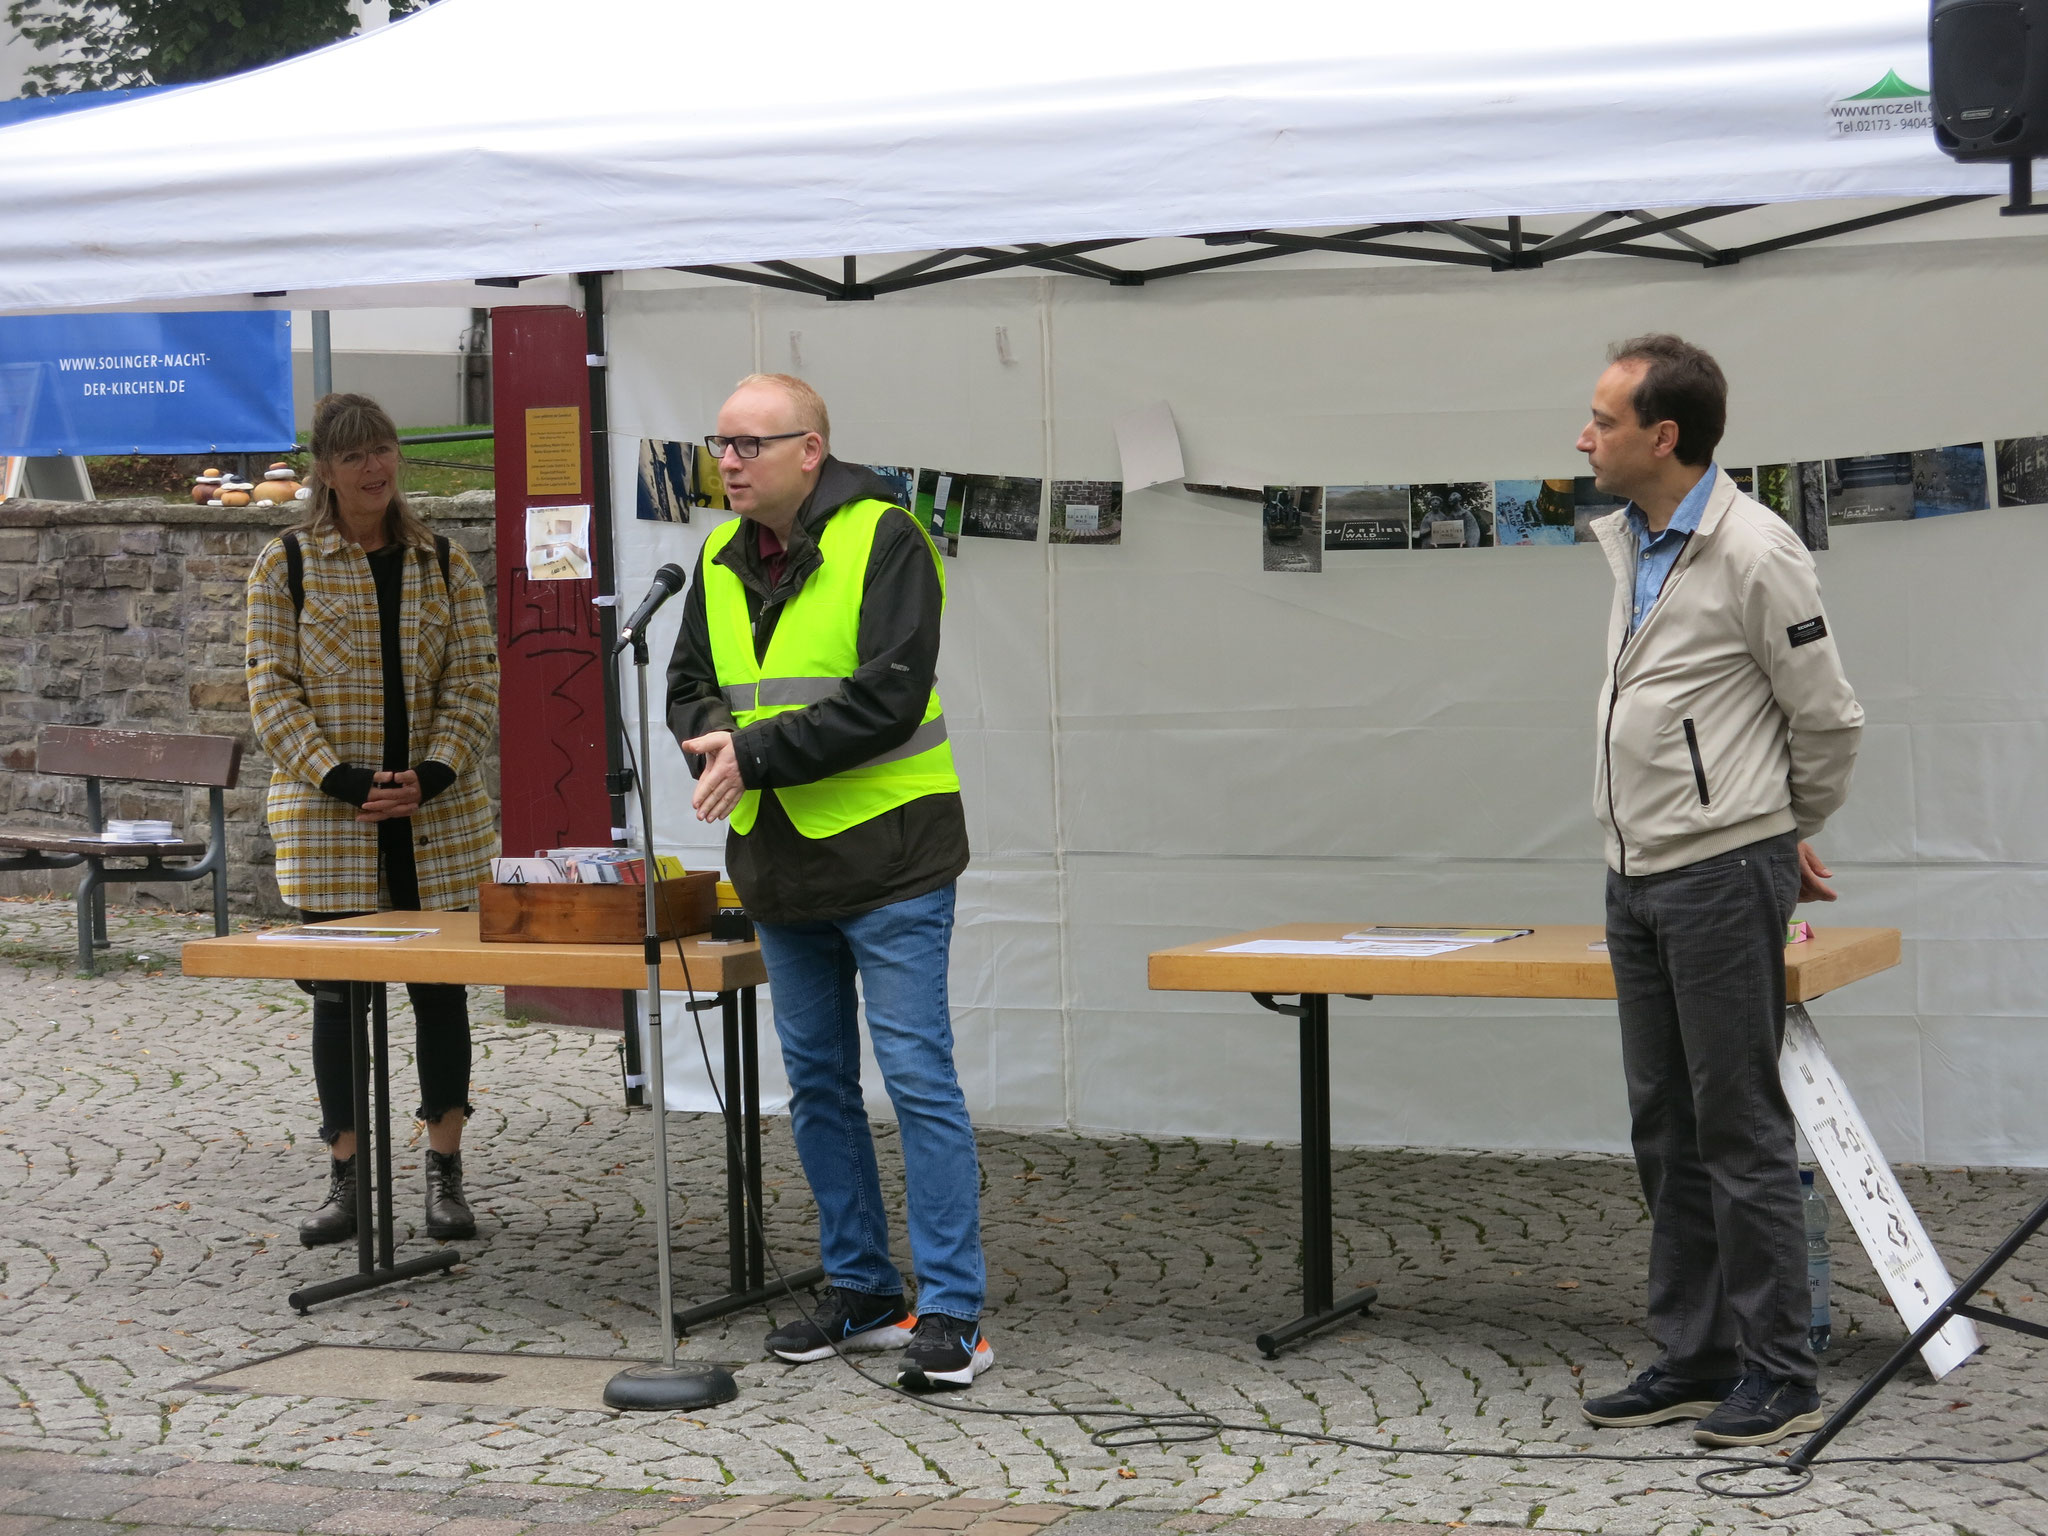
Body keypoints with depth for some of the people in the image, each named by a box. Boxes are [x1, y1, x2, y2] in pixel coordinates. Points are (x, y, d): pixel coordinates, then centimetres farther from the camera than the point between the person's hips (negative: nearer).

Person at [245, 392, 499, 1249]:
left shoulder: (442, 566, 8)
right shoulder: (287, 566, 1)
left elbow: (474, 683, 4)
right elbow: (272, 691, -3)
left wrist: (433, 775, -11)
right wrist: (341, 779, -14)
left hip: (437, 818, 2)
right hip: (328, 821, -2)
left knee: (441, 988, 3)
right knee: (338, 994, 2)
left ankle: (445, 1174, 12)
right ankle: (344, 1180, 12)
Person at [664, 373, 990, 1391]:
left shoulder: (882, 541, -12)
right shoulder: (722, 559, 10)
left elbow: (889, 695, -21)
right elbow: (690, 685, 14)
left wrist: (761, 753, -22)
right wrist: (720, 741, -9)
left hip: (887, 857, -8)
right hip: (779, 867, 8)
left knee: (917, 1077, -7)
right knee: (817, 1082, 13)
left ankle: (952, 1313, -4)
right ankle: (862, 1293, 24)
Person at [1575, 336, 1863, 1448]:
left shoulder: (1753, 553, -15)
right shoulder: (1630, 543, 11)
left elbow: (1827, 718, -8)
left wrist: (1792, 835, 7)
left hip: (1723, 876, -9)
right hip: (1637, 879, 9)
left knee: (1740, 1134, -4)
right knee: (1667, 1136, 13)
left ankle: (1778, 1376, 3)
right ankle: (1693, 1360, 21)